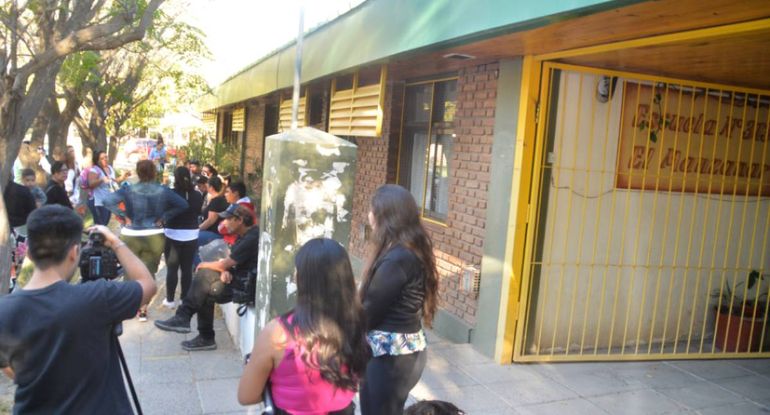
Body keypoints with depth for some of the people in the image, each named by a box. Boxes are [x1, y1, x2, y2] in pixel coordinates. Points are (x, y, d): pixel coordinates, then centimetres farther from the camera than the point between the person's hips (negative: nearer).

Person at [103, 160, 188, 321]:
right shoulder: (163, 191, -4)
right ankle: (143, 309, 15)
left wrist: (124, 217, -10)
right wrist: (163, 218, -2)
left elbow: (107, 200, -19)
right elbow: (183, 205, -4)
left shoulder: (128, 190, -8)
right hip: (155, 237, 1)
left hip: (131, 236, -1)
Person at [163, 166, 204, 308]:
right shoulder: (197, 195, -3)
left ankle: (170, 299, 14)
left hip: (172, 236, -2)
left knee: (172, 268, 8)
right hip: (191, 236, 2)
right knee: (187, 268, 9)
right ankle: (185, 298, 16)